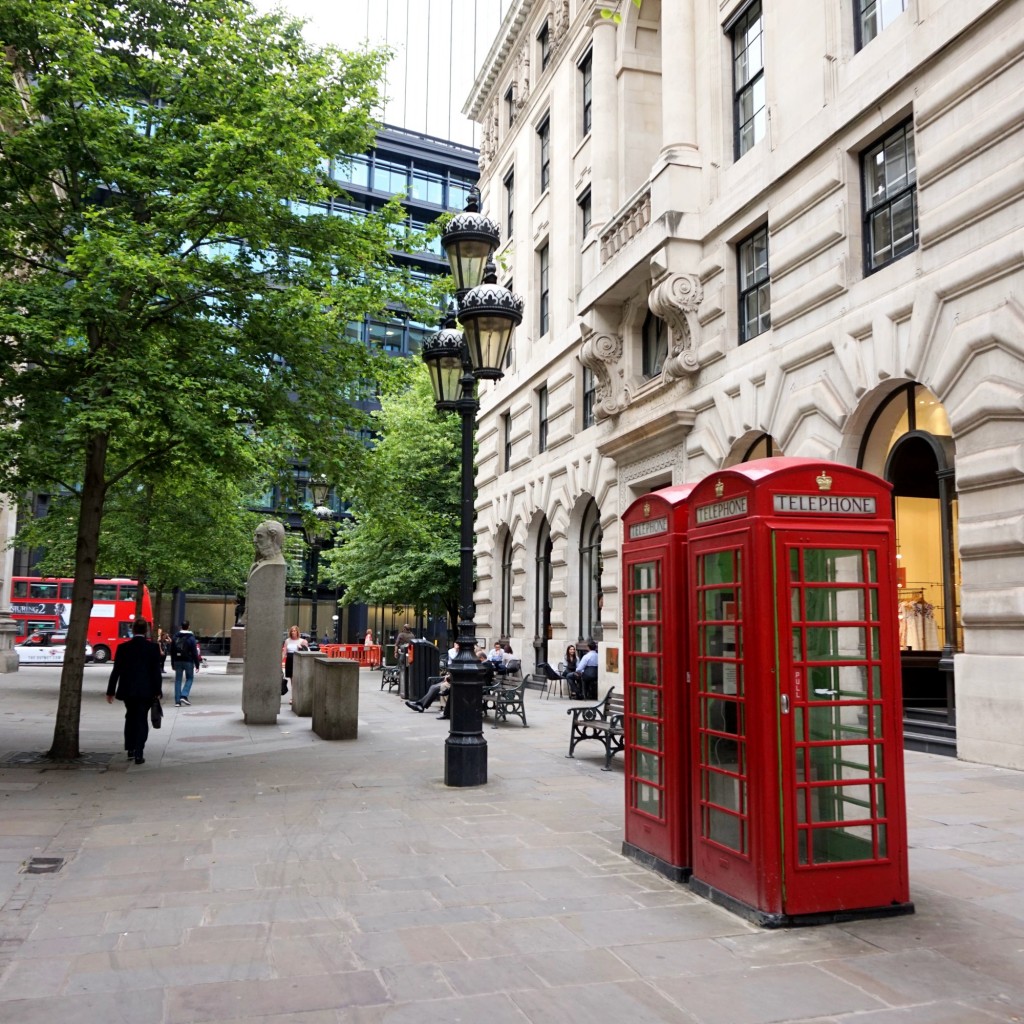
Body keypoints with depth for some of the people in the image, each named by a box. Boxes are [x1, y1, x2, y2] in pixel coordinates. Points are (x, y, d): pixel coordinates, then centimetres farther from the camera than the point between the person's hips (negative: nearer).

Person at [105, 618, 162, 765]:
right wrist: (157, 692, 1)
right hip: (146, 691, -2)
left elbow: (116, 671, -1)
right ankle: (138, 754, -3)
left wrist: (110, 691, 6)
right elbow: (156, 672, -6)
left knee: (130, 718, 21)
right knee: (141, 720, 3)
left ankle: (130, 749, 24)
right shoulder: (153, 648, -7)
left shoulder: (123, 648, -3)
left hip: (127, 690, 2)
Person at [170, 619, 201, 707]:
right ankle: (184, 696, -7)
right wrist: (197, 664, -4)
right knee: (189, 678, 10)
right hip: (188, 661, -4)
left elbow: (172, 651, 11)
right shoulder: (191, 638, -9)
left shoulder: (175, 637, 6)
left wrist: (173, 663, 18)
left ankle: (177, 701, 5)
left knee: (178, 680, 7)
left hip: (178, 661, 4)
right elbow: (194, 652, -10)